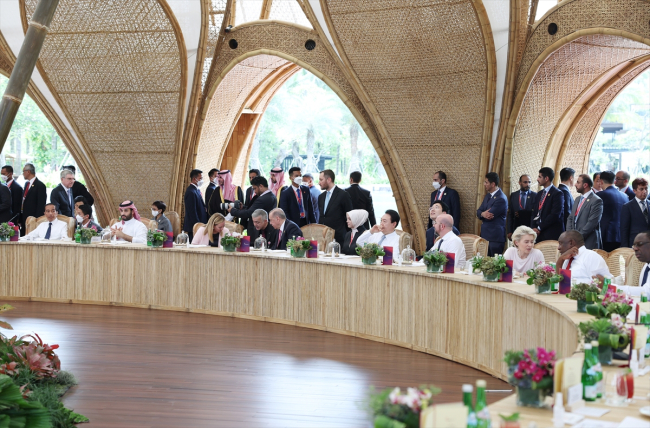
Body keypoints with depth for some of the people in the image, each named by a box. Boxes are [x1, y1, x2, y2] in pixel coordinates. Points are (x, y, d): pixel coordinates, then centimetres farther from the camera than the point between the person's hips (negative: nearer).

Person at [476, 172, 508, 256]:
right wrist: (482, 214, -14)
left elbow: (490, 215, -20)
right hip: (485, 235, 8)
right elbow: (478, 211, 9)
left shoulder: (501, 199, -16)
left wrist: (482, 214, 0)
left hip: (496, 237, -8)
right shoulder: (488, 196, 14)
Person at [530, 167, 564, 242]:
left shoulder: (557, 193, -6)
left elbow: (555, 215, -14)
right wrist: (533, 227, -2)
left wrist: (539, 228, -11)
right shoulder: (539, 194, 18)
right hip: (539, 234, 7)